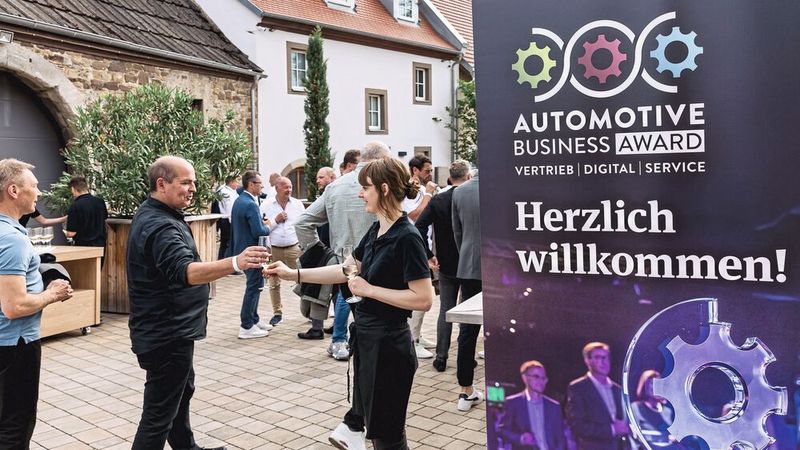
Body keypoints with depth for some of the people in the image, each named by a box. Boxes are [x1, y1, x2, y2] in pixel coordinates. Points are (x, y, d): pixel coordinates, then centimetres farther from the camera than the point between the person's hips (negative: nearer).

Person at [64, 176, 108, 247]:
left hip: (83, 245, -5)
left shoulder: (74, 206, -17)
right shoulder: (100, 202, -2)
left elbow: (71, 233, -16)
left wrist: (65, 232, 6)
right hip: (100, 244, 5)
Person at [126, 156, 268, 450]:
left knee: (182, 391, 26)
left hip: (170, 329, 11)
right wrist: (235, 263, -56)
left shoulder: (153, 214, 8)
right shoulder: (159, 226, -26)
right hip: (166, 334, -11)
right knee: (159, 414, -4)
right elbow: (185, 271, -43)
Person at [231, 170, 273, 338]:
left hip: (242, 250, 10)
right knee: (254, 287, -2)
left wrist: (262, 222, 8)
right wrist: (268, 227, -6)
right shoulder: (251, 204, -21)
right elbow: (258, 231, -24)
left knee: (255, 285, 20)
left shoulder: (239, 201, 10)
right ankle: (247, 327, 4)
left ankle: (254, 319, 30)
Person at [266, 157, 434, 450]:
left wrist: (369, 289, -18)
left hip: (388, 343, -8)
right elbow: (345, 270, 15)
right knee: (371, 420, 24)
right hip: (366, 337, 8)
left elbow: (424, 299, -24)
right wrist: (294, 274, 12)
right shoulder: (376, 231, 6)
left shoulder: (406, 238, -20)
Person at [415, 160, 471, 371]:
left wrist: (428, 255, -5)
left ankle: (441, 357, 12)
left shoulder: (438, 200, -4)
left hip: (446, 265, 2)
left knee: (445, 310, 11)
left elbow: (419, 228, -11)